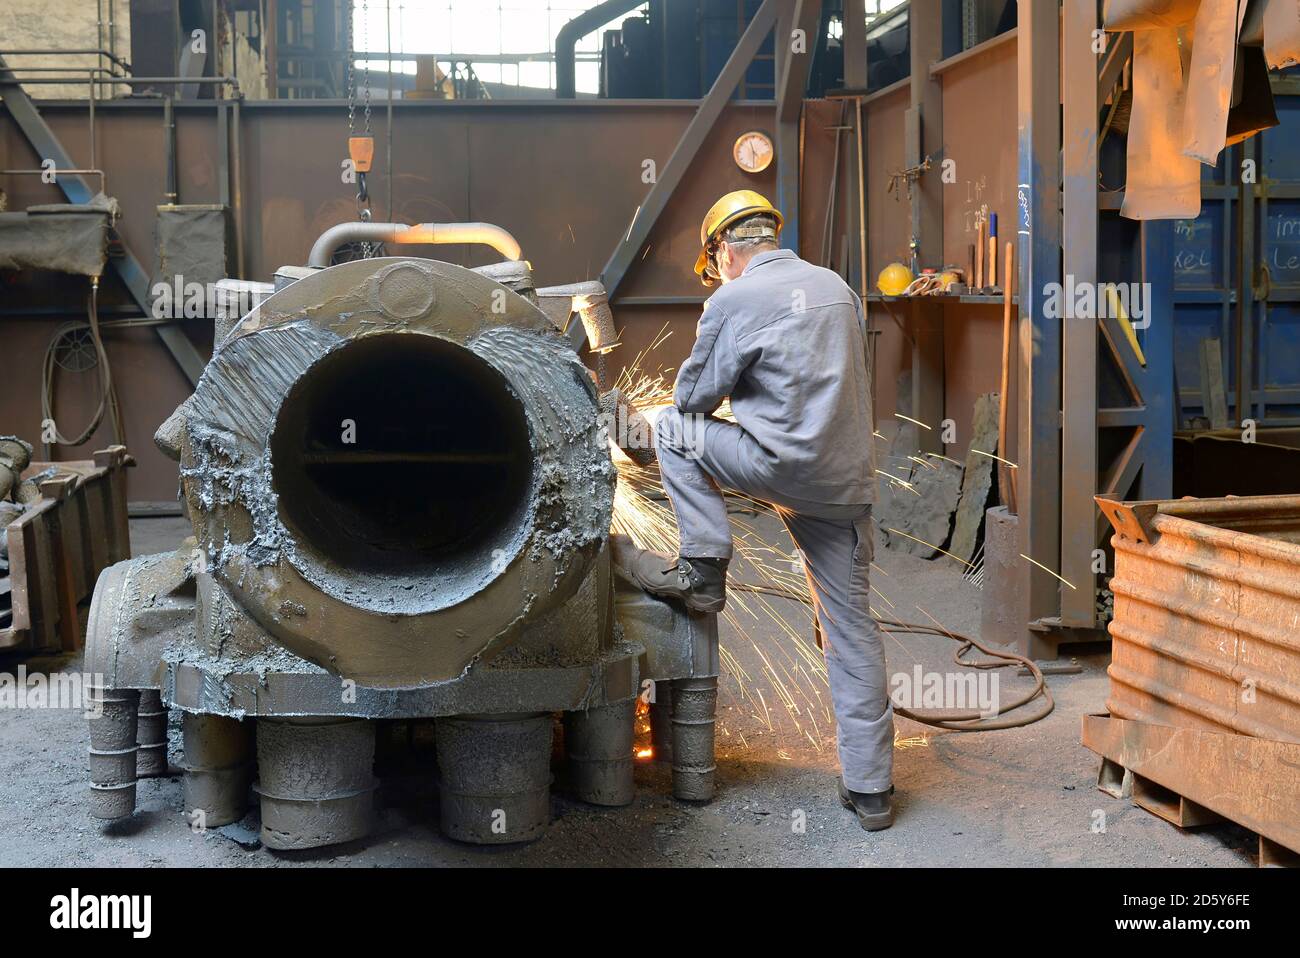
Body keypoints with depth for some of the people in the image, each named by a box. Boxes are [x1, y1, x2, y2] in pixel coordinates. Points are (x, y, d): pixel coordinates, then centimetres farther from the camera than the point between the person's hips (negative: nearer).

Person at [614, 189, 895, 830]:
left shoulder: (734, 300, -3)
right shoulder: (837, 287, 16)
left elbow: (693, 395, 4)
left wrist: (730, 392, 27)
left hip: (784, 466, -6)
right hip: (848, 481, 7)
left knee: (673, 429, 14)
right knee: (851, 626, 9)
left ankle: (701, 572, 10)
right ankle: (870, 788, 13)